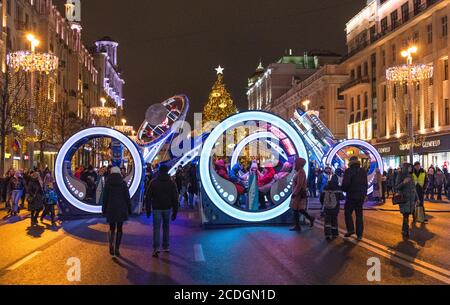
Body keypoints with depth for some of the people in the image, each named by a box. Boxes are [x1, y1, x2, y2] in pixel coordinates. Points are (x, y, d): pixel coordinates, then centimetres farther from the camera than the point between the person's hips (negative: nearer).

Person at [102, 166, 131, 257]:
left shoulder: (108, 183, -2)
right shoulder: (123, 183, -3)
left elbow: (105, 198, 1)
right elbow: (127, 197, -2)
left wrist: (104, 210, 9)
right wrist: (129, 209, 6)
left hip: (111, 209, 1)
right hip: (121, 209, 0)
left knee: (112, 228, 14)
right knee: (119, 228, 8)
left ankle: (111, 245, -7)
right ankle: (117, 249, 3)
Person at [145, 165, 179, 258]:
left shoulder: (153, 182, -3)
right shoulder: (171, 183, 1)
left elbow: (148, 197, -1)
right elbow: (175, 199, 1)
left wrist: (148, 209, 5)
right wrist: (175, 212, 6)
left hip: (156, 208, -2)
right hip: (167, 208, 2)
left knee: (156, 228, -3)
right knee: (166, 227, 16)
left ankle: (156, 248, -17)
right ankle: (165, 247, 21)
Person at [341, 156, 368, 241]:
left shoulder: (349, 171, -12)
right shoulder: (363, 171, 8)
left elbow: (345, 183, -19)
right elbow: (365, 184, 13)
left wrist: (344, 189, 1)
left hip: (351, 196, -5)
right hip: (361, 196, 5)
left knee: (348, 212, 10)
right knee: (359, 215, 9)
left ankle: (350, 229, -3)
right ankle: (359, 234, 9)